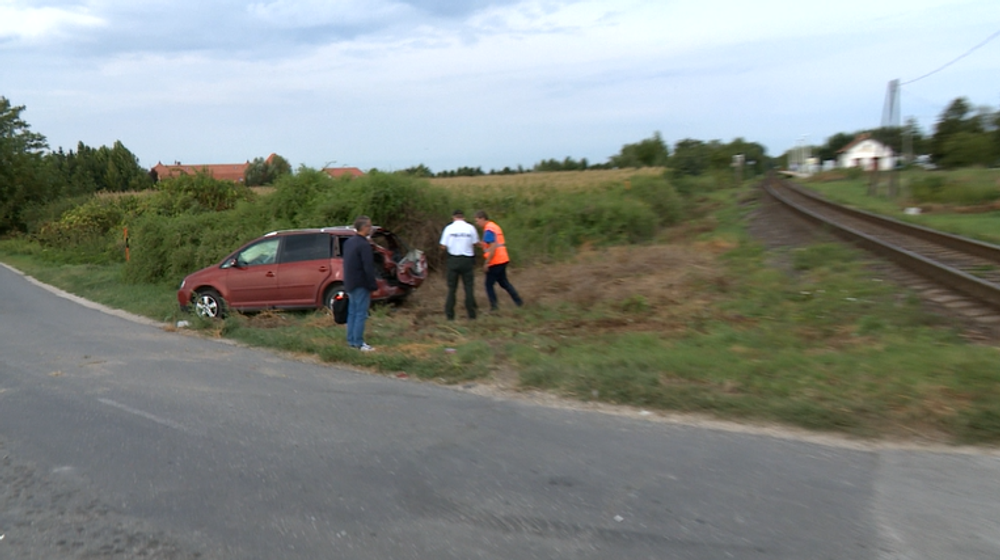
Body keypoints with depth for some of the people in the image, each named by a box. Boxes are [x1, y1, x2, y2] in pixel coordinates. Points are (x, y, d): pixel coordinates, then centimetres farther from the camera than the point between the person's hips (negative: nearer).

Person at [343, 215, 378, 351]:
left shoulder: (348, 242, 12)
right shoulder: (364, 245, -18)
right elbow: (368, 268, -20)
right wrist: (373, 285, -14)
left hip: (350, 284, 9)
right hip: (361, 284, -9)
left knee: (352, 312, 14)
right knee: (361, 314, -4)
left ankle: (351, 340, 19)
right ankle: (358, 343, -3)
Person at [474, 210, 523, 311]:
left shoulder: (488, 230, -16)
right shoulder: (495, 226, 15)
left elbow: (493, 247, -23)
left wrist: (486, 263, -19)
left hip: (495, 262, -9)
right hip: (503, 260, 9)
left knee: (489, 284, 1)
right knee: (504, 282, 19)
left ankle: (493, 306, 2)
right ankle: (518, 301, 21)